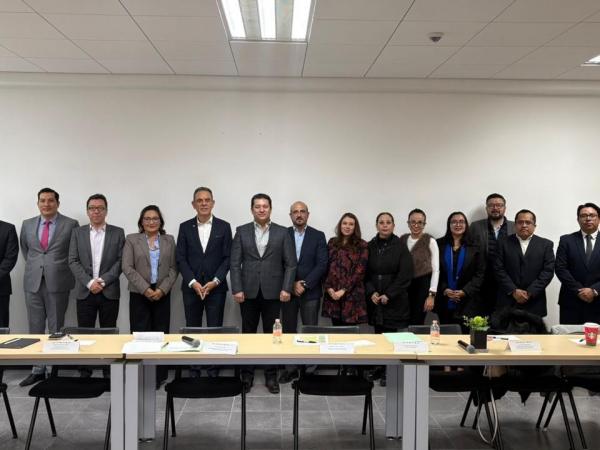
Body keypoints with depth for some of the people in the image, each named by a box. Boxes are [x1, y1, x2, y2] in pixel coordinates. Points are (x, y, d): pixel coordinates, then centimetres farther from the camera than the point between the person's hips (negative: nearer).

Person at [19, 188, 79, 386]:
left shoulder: (71, 224, -3)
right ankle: (38, 370, 17)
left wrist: (66, 271, 5)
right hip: (33, 283, 4)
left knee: (56, 329, 4)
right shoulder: (27, 225, 9)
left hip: (57, 283, -3)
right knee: (35, 329, 8)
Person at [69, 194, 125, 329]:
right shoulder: (77, 233, 8)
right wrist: (89, 282, -11)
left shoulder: (118, 232, 5)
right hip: (85, 292, 1)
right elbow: (73, 261, 2)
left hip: (110, 292, -1)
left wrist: (103, 281, -11)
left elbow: (121, 261, -1)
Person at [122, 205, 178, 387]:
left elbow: (173, 268, 4)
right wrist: (145, 289, -13)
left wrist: (162, 289, -9)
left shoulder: (169, 240, 9)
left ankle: (159, 376, 10)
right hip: (139, 294, -1)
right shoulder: (131, 239, 4)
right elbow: (127, 268, -4)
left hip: (162, 294, 2)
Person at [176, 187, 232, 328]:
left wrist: (215, 281, -10)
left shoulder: (224, 227, 3)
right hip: (191, 288, 1)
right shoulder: (185, 227, 5)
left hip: (216, 287, -1)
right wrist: (193, 282, -10)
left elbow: (227, 258, 0)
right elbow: (181, 259, 2)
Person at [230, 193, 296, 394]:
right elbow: (235, 263, 1)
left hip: (273, 292, 0)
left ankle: (271, 375, 17)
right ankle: (247, 374, 20)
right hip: (248, 291, 1)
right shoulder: (241, 231, 4)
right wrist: (237, 289, -8)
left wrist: (286, 288, -9)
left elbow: (290, 264, 0)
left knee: (271, 333, 6)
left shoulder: (282, 232, 3)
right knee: (248, 333, 8)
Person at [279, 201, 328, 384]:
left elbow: (322, 264, -4)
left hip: (310, 291, -1)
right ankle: (290, 368, 15)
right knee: (288, 331, 6)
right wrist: (291, 284, -9)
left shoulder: (318, 236, 3)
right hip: (288, 290, 1)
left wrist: (304, 284, -11)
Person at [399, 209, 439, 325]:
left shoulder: (430, 241, -4)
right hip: (405, 286, 3)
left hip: (423, 286, -3)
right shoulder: (402, 239, 7)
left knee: (416, 323, -5)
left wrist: (431, 295, -9)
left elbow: (436, 270, -4)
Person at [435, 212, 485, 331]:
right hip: (444, 302, 0)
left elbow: (480, 274, 3)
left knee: (465, 333, -7)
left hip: (467, 301, 0)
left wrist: (464, 291, -8)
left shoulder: (475, 247, 7)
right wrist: (445, 290, -9)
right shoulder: (439, 245, 7)